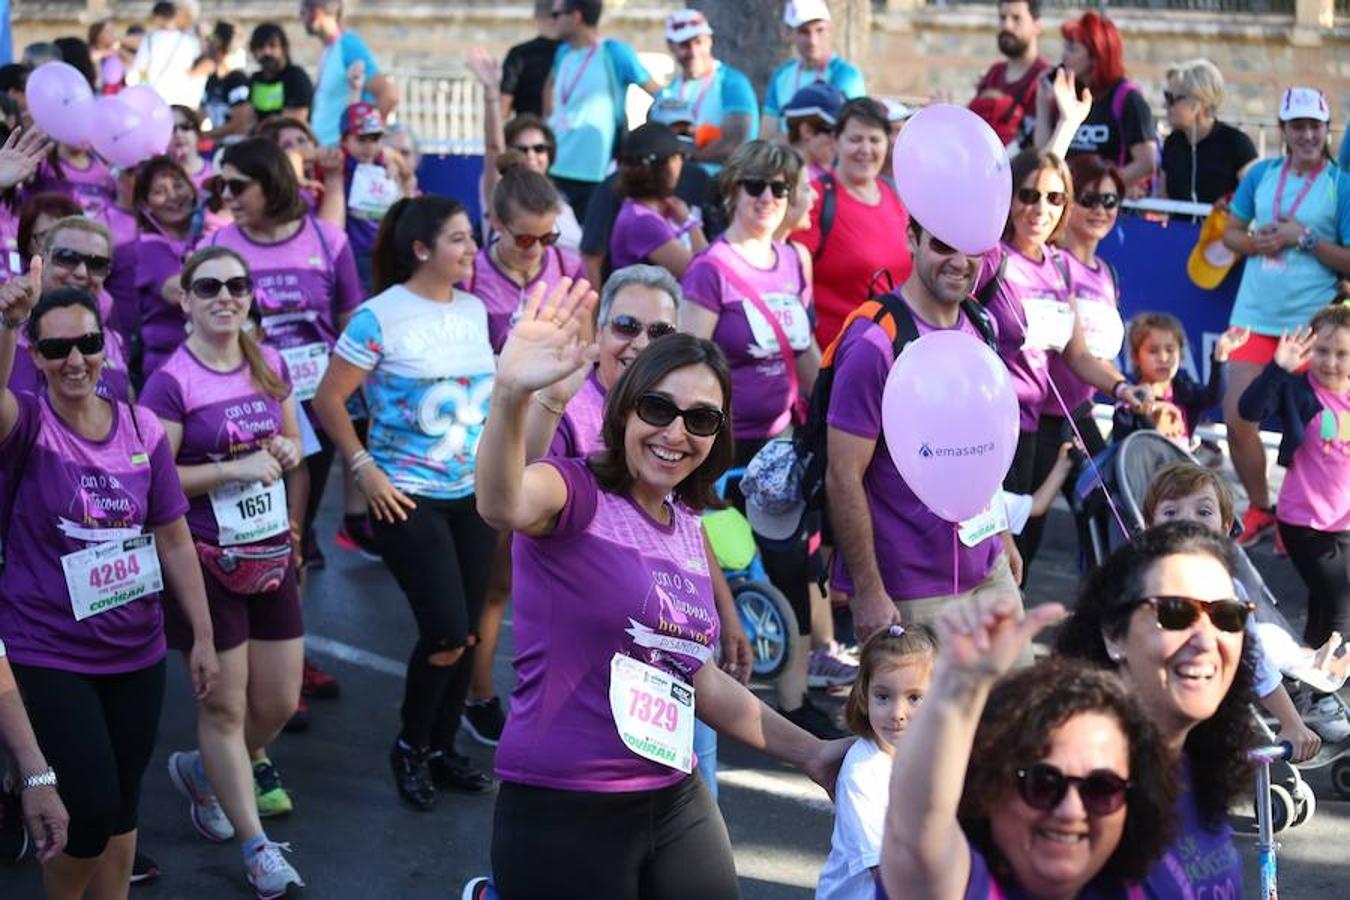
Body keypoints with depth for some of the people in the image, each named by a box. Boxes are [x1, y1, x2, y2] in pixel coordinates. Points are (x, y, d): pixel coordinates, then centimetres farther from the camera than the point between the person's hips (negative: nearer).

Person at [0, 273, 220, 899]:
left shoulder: (142, 428, 0)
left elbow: (173, 539, 6)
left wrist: (203, 636, 5)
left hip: (136, 652, 4)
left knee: (123, 808, 14)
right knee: (93, 808, -8)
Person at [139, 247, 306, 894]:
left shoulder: (270, 366, 5)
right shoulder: (171, 381, -13)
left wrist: (289, 451, -4)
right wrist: (237, 469, -21)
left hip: (273, 556, 6)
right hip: (208, 562, -6)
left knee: (280, 703, 12)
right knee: (225, 706, 3)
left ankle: (202, 771, 39)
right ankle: (257, 846, 15)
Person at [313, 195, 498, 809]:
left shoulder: (474, 310, 7)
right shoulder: (380, 317, -11)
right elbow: (329, 401, -8)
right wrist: (364, 469, -13)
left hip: (474, 494, 6)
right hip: (408, 498, -6)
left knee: (466, 632, 8)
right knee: (446, 631, -11)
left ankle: (443, 747, 24)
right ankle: (409, 747, 11)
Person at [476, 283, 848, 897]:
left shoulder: (688, 529, 10)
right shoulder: (576, 494, -10)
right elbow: (503, 504, -34)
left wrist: (810, 753, 23)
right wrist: (511, 395, -51)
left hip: (675, 800, 7)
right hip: (561, 810, -6)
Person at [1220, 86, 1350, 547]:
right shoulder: (1261, 174, 6)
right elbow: (1230, 232, 14)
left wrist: (1304, 238, -15)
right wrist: (1255, 243, -7)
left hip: (1311, 323, -3)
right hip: (1254, 315, 3)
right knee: (1237, 419, 0)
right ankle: (1259, 511, 19)